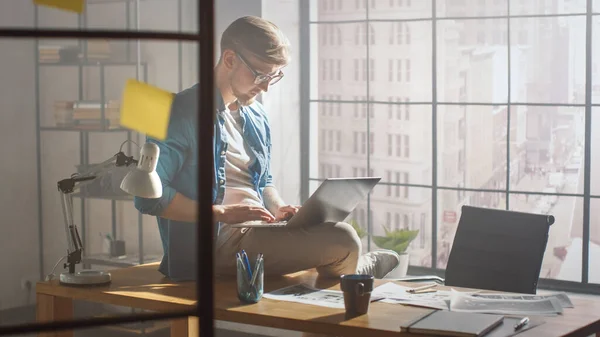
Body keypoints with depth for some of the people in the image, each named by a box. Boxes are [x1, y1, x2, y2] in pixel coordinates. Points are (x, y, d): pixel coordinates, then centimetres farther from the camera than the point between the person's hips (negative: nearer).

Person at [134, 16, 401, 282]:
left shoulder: (256, 117, 15)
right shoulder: (184, 112, -11)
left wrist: (278, 209, 3)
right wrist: (222, 213, -21)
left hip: (258, 233, 9)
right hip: (218, 242, -8)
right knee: (342, 240, -17)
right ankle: (362, 266, 16)